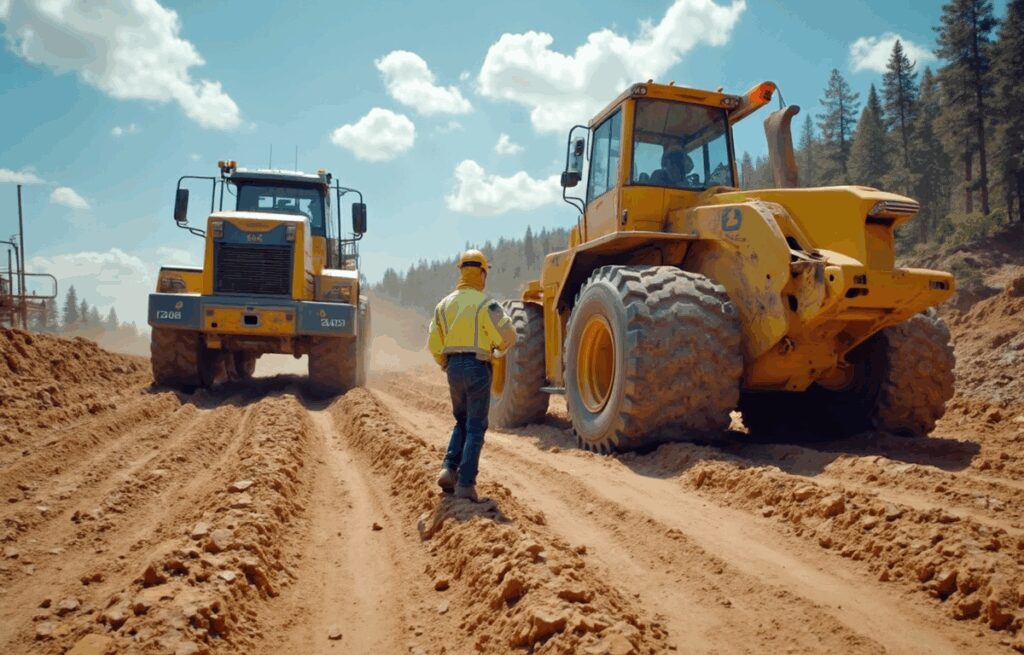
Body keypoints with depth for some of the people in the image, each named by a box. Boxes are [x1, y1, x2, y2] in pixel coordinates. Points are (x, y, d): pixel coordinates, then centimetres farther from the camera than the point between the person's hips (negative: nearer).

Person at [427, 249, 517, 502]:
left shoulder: (444, 304, 9)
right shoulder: (484, 303, -10)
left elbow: (434, 344, 11)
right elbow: (508, 335, -14)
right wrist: (498, 349, 7)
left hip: (454, 367, 6)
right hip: (477, 367, -6)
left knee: (462, 421, 22)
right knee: (475, 427, 2)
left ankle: (449, 469, 9)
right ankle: (465, 483, 2)